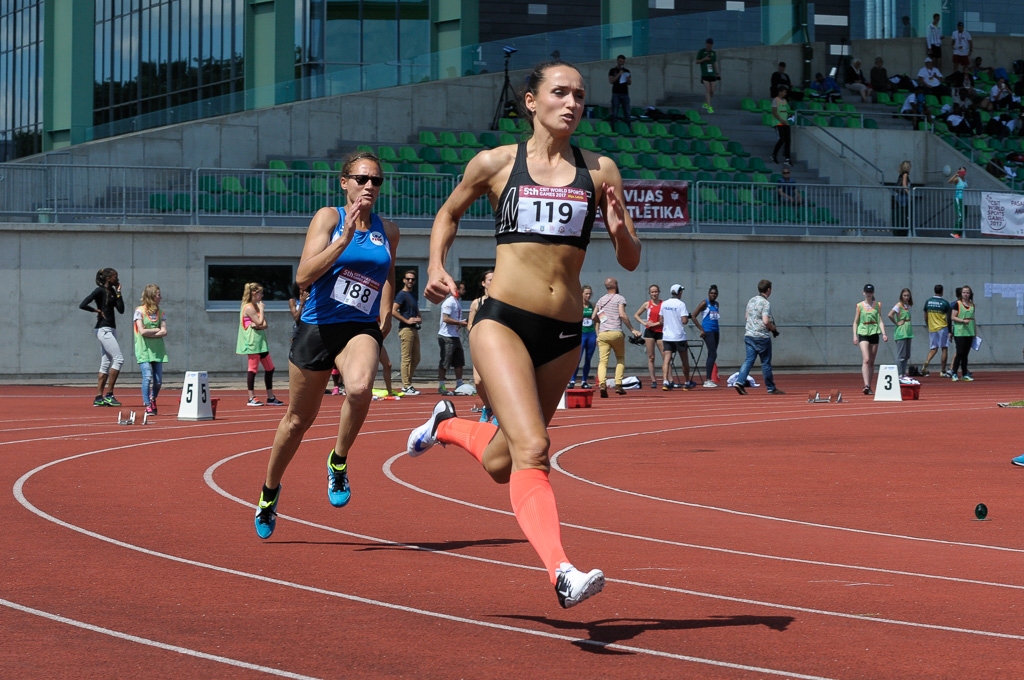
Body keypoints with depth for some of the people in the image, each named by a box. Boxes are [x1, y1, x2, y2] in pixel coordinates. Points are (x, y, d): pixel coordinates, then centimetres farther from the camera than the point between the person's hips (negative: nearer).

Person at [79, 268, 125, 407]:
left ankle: (99, 398, 8)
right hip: (103, 329, -9)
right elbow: (82, 305, -19)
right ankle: (109, 395, -12)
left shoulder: (112, 291, 15)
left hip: (111, 330, 9)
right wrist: (97, 311, -11)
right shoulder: (99, 291, -11)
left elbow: (121, 310, 10)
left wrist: (118, 293, 6)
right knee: (118, 359, -14)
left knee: (106, 364, 7)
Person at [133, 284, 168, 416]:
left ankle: (153, 402, 27)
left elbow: (164, 332, 0)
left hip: (157, 350, 5)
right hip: (144, 350, -5)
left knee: (158, 380, 3)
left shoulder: (160, 312, 11)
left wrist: (150, 334, -10)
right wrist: (157, 330, -2)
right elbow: (142, 331, -12)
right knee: (148, 377, -16)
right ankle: (147, 406, -10)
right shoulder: (140, 311, -3)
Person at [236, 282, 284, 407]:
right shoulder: (249, 307, -12)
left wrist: (258, 326, -12)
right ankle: (251, 398, -3)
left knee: (270, 368, 10)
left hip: (260, 342, 10)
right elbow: (260, 322, -18)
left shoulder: (255, 306, 16)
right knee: (253, 368, -7)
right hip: (253, 342, -10)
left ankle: (270, 397, 14)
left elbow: (265, 325, 10)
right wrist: (261, 308, -8)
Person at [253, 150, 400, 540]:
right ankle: (270, 492, 35)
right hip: (317, 327, -1)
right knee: (299, 419, 11)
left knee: (360, 388, -33)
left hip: (361, 329, 1)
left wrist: (386, 313, 10)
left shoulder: (388, 232, 7)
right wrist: (345, 238, -22)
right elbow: (303, 276, -16)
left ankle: (339, 462, -9)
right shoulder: (329, 218, -5)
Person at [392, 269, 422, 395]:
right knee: (406, 359, -9)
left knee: (416, 359, 11)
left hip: (414, 329, 9)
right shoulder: (402, 294, -7)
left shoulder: (413, 294, 20)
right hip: (406, 329, -9)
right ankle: (406, 387, -8)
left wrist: (419, 318, 9)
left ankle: (407, 384, 17)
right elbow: (393, 311, -18)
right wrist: (407, 320, -17)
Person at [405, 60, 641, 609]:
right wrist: (436, 267, 4)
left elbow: (630, 261, 8)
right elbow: (448, 213, 20)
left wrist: (620, 232, -14)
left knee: (501, 465, 16)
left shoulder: (599, 171, 6)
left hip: (563, 336, 4)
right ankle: (562, 572, -28)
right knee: (532, 450, -22)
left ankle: (447, 426, 46)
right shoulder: (495, 163, 3)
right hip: (503, 321, -4)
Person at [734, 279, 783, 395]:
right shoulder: (765, 303, -14)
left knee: (749, 360, 4)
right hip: (762, 337, -6)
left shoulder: (751, 301, 10)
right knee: (766, 363, 3)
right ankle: (771, 388, 12)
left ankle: (740, 382, -13)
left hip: (749, 335, 6)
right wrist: (774, 329, -3)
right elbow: (766, 321, -22)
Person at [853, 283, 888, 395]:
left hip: (874, 333, 2)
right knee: (866, 360, -17)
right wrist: (854, 335, -2)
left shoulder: (877, 305, 8)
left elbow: (880, 320, 5)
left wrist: (883, 333, -7)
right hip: (863, 333, -2)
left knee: (872, 362, 7)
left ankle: (869, 386, 16)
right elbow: (855, 322, 7)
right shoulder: (860, 306, 5)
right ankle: (866, 385, -26)